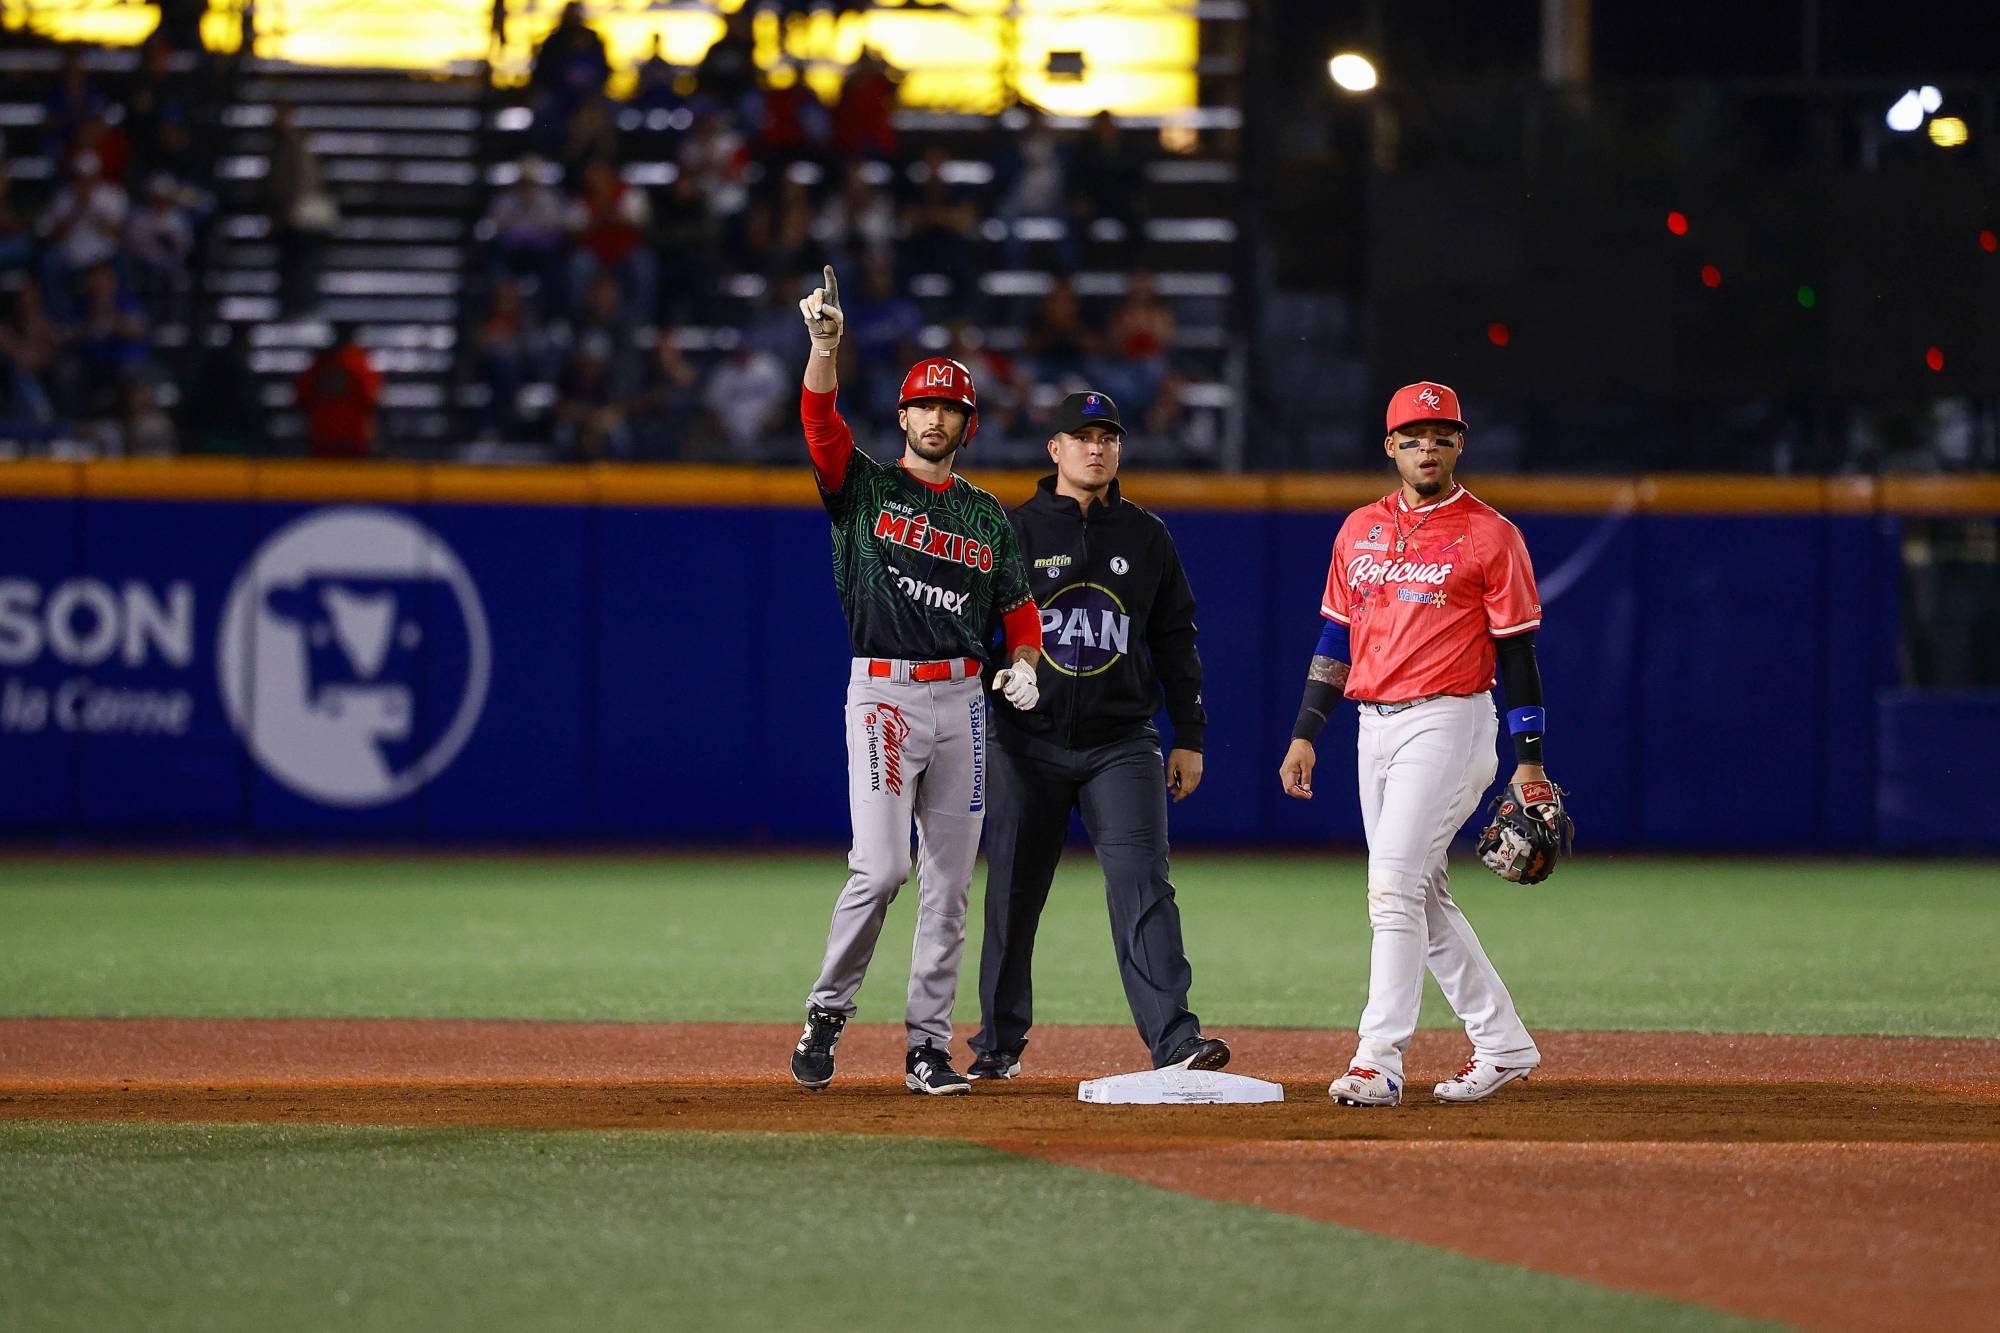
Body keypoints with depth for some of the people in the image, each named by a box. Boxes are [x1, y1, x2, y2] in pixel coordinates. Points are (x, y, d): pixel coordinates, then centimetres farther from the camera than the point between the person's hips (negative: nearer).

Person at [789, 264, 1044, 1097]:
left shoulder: (988, 518, 13)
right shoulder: (863, 487, 2)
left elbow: (1019, 606, 19)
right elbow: (820, 419, -14)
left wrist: (1024, 665, -1)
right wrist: (825, 345, -31)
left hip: (963, 700, 4)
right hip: (883, 693, -4)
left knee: (949, 885, 3)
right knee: (880, 868, -16)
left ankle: (928, 1046, 8)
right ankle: (827, 1012, 1)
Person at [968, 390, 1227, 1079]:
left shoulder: (1147, 537, 9)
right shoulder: (1015, 531, 2)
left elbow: (1175, 640, 14)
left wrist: (1189, 738, 9)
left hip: (1121, 743, 1)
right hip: (1028, 742, -1)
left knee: (1142, 885, -12)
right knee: (1013, 894, 5)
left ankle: (1174, 1040, -19)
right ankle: (998, 1042, 19)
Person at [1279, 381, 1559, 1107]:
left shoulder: (1490, 535, -4)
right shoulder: (1361, 529, 13)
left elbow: (1516, 650, -4)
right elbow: (1337, 637, 17)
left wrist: (1530, 759, -7)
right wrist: (1305, 733, 11)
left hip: (1448, 722, -7)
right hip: (1374, 724, 7)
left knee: (1394, 887, -16)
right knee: (1422, 896, 10)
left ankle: (1379, 1060, -18)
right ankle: (1502, 1043, 20)